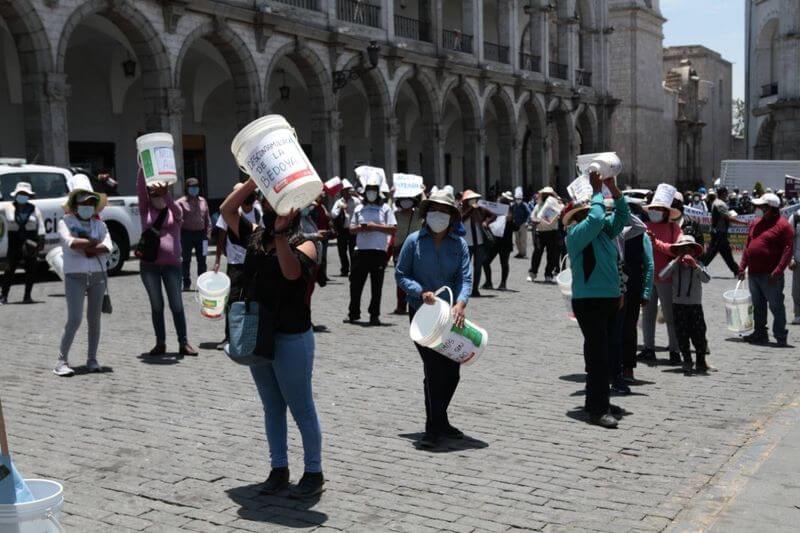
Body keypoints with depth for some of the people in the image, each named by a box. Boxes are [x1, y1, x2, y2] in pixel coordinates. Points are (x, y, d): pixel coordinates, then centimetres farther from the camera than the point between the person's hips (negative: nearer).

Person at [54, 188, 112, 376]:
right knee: (74, 319, -11)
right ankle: (62, 360, -5)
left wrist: (83, 246, -13)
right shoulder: (66, 222, 3)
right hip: (75, 276, -3)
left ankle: (92, 359, 15)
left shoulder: (99, 224, 11)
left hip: (98, 275, 4)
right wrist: (94, 242, -8)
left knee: (94, 319, 6)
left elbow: (108, 246, -5)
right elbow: (70, 242, -16)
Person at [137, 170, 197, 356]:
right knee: (156, 305, 7)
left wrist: (165, 193, -36)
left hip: (172, 263, -1)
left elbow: (176, 210, -19)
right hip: (149, 264, 1)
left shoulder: (175, 211, 5)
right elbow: (140, 189, -7)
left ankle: (183, 343, 7)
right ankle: (160, 343, 13)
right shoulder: (146, 210, 7)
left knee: (176, 305, 2)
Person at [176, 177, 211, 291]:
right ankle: (186, 283, 9)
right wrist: (178, 236, -21)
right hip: (187, 234, -3)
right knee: (186, 260, 3)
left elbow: (207, 219, 12)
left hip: (200, 234, 3)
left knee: (202, 260, 6)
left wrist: (208, 234, 5)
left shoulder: (203, 201, 12)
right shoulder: (181, 202, -2)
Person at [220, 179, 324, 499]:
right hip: (257, 337, 7)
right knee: (272, 408, 15)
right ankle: (279, 469, 27)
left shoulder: (303, 245, -10)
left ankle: (314, 473, 14)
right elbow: (227, 210, 5)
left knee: (301, 409, 3)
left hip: (291, 338, -6)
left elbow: (292, 271, -29)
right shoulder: (256, 238, 8)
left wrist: (281, 232, -31)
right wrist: (254, 181, -3)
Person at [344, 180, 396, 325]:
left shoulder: (385, 208, 4)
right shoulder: (359, 208, 13)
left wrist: (375, 227, -14)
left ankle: (374, 315, 10)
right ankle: (353, 313, 17)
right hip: (361, 250, 3)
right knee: (356, 282, 4)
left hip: (379, 251, -3)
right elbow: (351, 229, 14)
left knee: (377, 285, 2)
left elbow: (393, 229, -4)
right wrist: (360, 228, -8)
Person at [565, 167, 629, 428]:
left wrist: (613, 188, 6)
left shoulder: (604, 231, 13)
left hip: (610, 300, 8)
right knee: (597, 355, -9)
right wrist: (597, 190, -14)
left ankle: (596, 401, 25)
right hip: (589, 301, -8)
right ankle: (598, 409, -7)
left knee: (607, 353, 13)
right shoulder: (576, 234, -10)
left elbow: (621, 214, 18)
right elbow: (596, 218, -25)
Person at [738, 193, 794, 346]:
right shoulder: (755, 223, 13)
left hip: (770, 275, -7)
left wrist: (778, 271, -21)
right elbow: (748, 245, 18)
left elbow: (788, 250, -15)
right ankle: (760, 333, 28)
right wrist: (742, 266, 12)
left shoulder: (782, 225, -10)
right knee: (758, 306, 16)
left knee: (776, 306, 1)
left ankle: (781, 337, 9)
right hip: (753, 273, 7)